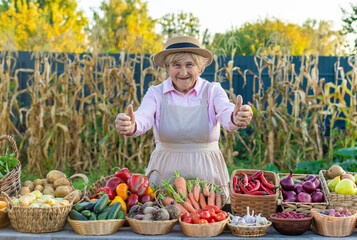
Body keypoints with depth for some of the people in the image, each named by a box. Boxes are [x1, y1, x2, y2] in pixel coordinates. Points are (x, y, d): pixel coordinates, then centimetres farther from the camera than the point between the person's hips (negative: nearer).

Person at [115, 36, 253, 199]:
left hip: (206, 174, 0)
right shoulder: (156, 92, 3)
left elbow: (226, 113, -18)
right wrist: (130, 126, -40)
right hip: (165, 171, 0)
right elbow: (143, 117, -16)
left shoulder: (212, 91, 2)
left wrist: (236, 118, -42)